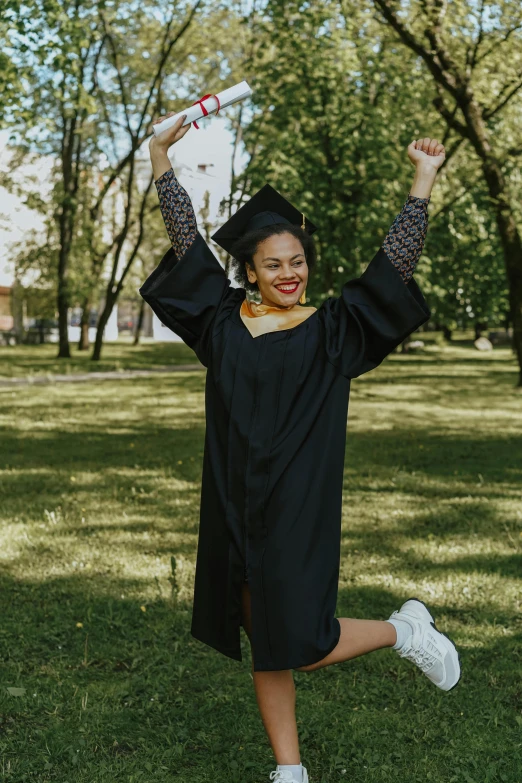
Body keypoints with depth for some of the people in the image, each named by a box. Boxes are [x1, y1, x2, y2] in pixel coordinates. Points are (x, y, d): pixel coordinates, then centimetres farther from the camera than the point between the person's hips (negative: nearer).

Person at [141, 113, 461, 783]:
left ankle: (405, 629, 21)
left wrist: (423, 179, -8)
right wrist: (161, 159, 8)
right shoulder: (224, 318, 6)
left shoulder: (331, 328, -2)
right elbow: (187, 239, 9)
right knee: (264, 647, 11)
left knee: (299, 646, -5)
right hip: (234, 508, 4)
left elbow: (393, 262, -5)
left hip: (297, 509, -4)